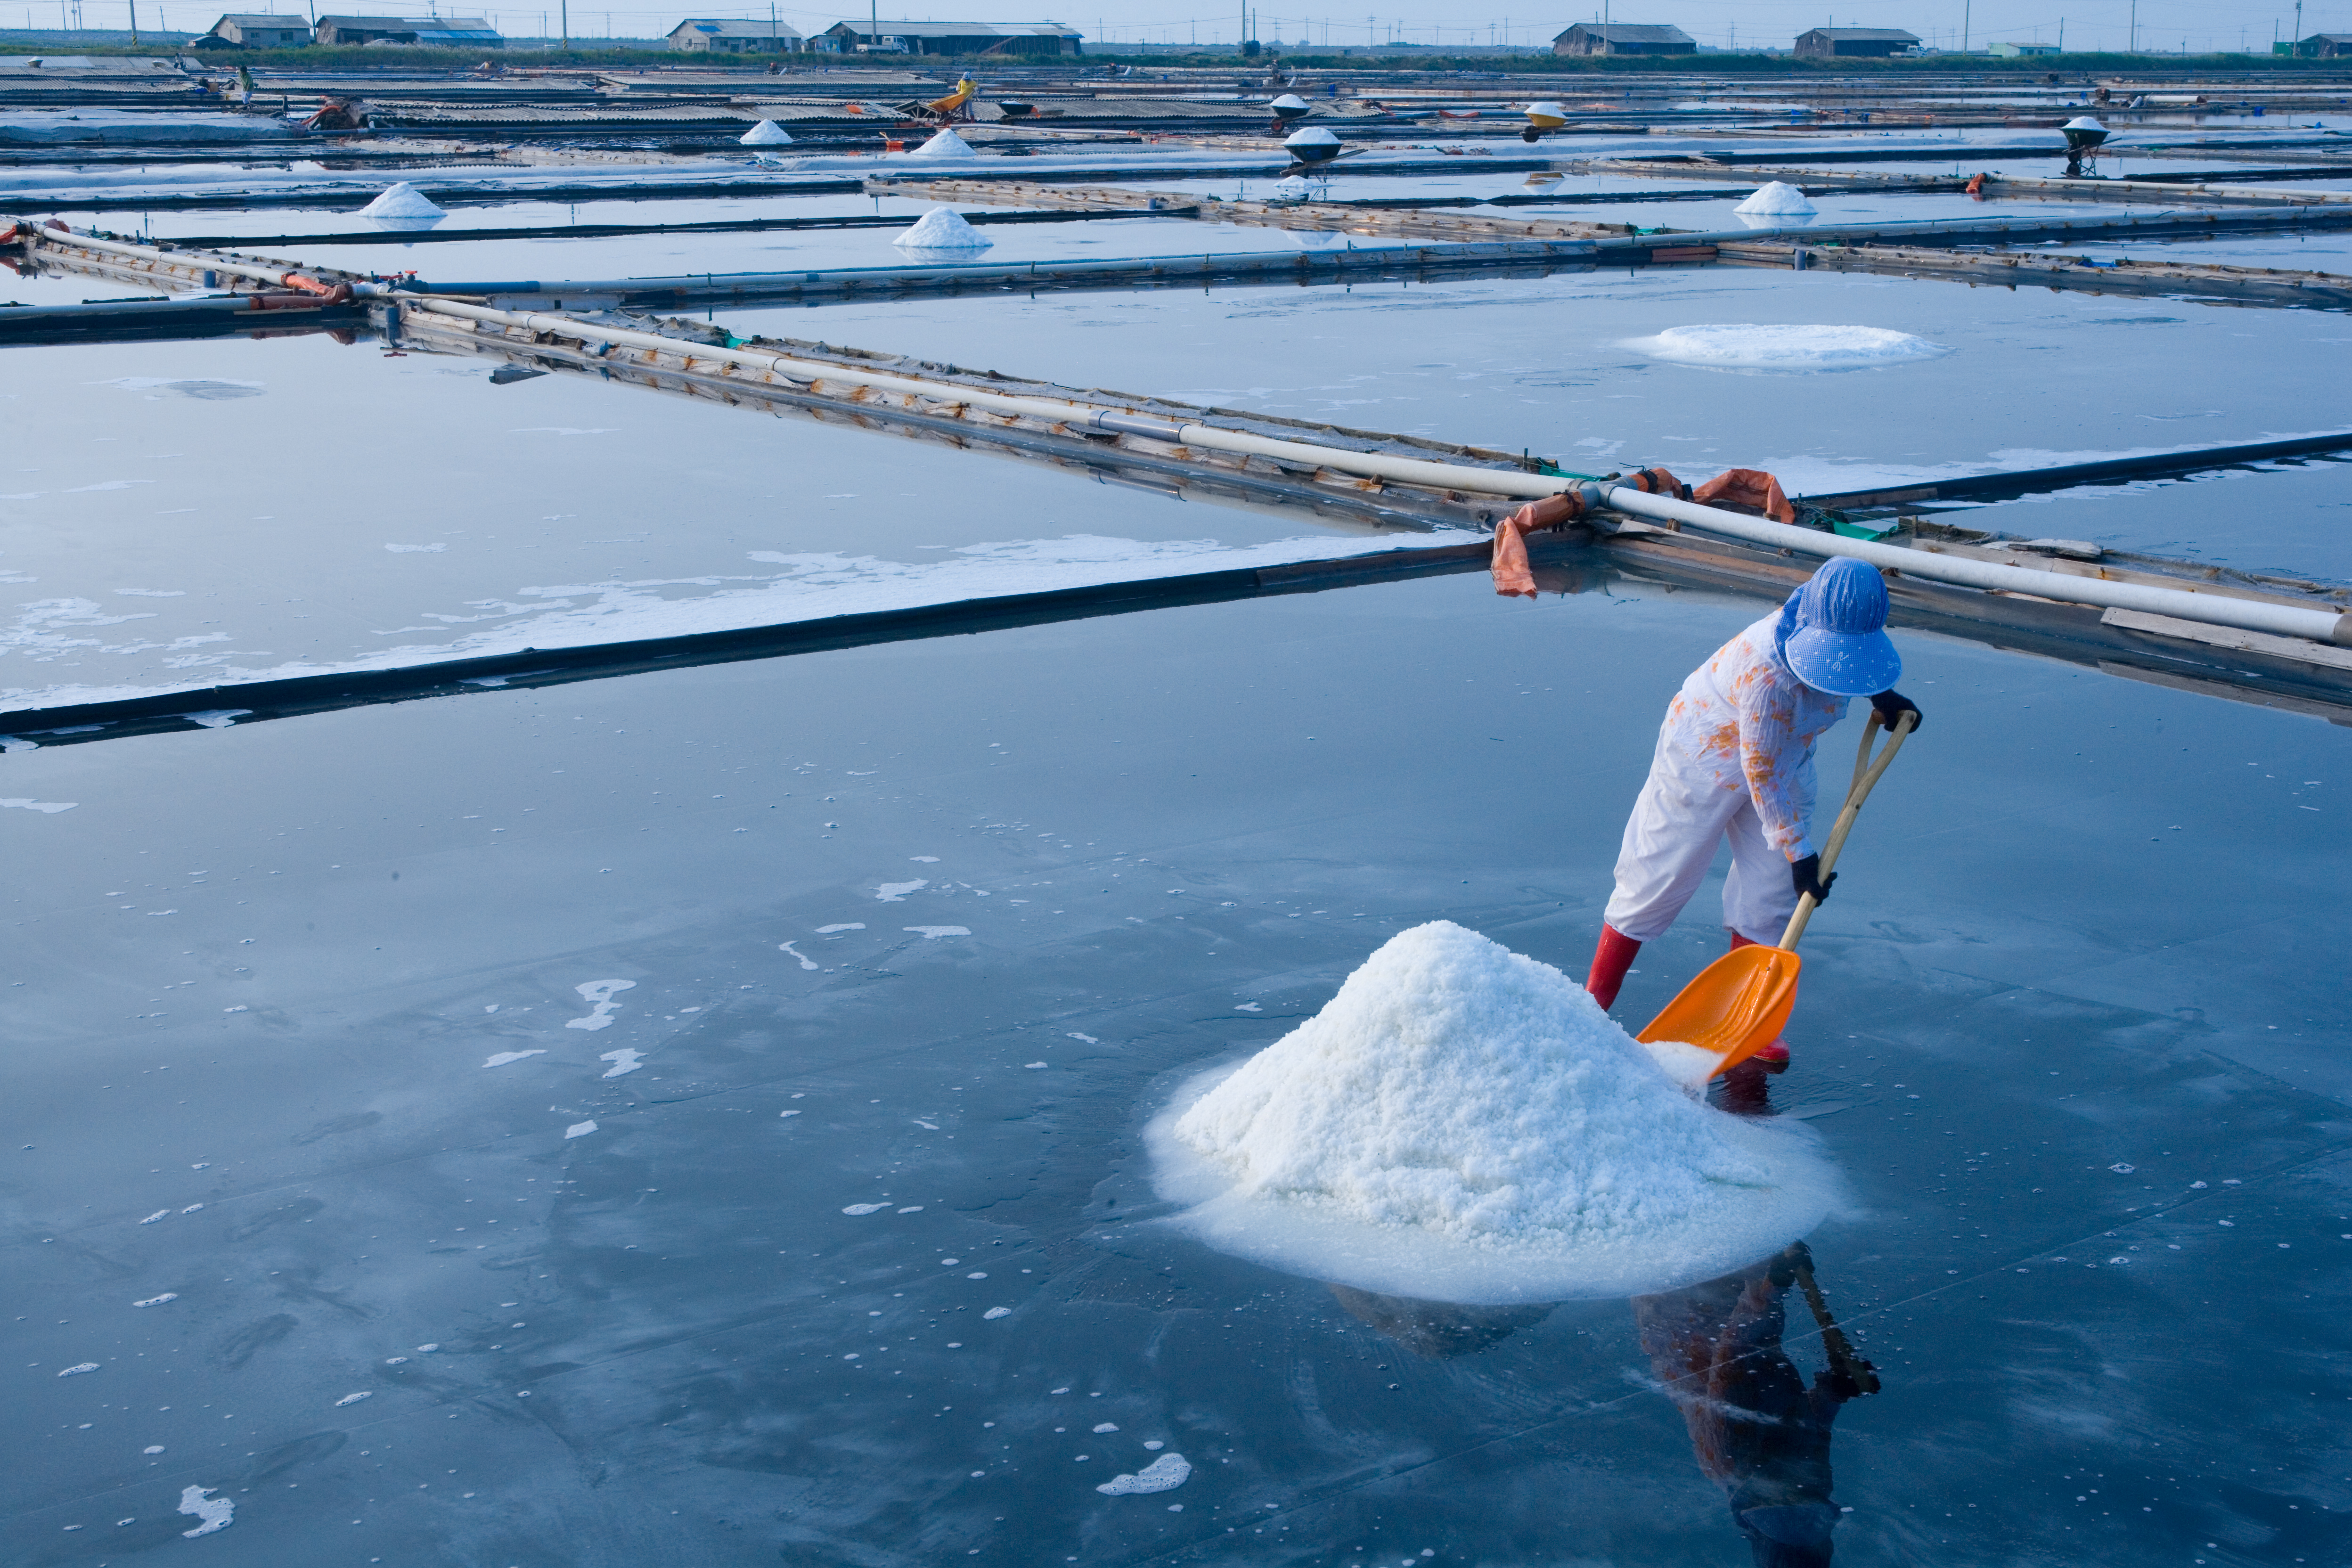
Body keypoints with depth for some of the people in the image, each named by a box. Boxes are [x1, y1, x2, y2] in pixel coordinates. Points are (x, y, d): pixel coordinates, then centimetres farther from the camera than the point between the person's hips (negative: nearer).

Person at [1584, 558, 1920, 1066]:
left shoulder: (1842, 629, -18)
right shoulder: (1767, 674, -40)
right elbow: (1760, 773, -30)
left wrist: (1882, 693, 10)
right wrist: (1797, 850, -24)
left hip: (1784, 757, 7)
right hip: (1705, 762, -7)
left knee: (1770, 891, 4)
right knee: (1659, 880, 2)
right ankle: (1596, 996, 19)